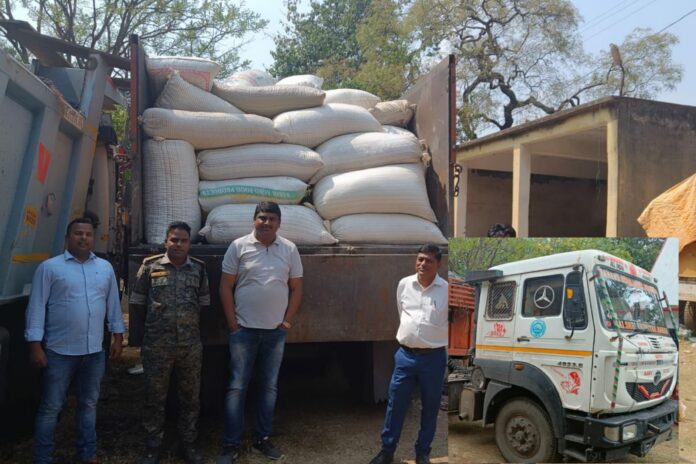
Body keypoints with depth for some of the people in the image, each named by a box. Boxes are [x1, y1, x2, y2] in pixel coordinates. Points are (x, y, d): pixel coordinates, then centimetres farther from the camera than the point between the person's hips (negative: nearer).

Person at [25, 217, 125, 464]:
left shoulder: (105, 267, 7)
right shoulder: (49, 267, -6)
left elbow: (113, 304, 11)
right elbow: (37, 307, -7)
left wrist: (118, 336, 9)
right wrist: (35, 344, -10)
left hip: (95, 351, 4)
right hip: (60, 352, -4)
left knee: (89, 404, 16)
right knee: (51, 407, 6)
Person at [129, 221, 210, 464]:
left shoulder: (199, 268, 4)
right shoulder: (150, 266, -2)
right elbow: (136, 303, 4)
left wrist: (190, 325, 11)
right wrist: (156, 324, 9)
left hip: (191, 345, 2)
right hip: (157, 346, -2)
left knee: (190, 397, 11)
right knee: (155, 397, 9)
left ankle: (188, 444, 27)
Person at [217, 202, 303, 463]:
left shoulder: (290, 250, 2)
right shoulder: (239, 246, -4)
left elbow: (296, 289, 6)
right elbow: (226, 287, -3)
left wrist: (287, 321, 0)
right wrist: (232, 324, -6)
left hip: (276, 331, 2)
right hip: (244, 330, -2)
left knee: (269, 386, 11)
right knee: (237, 387, 3)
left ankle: (262, 439, 26)